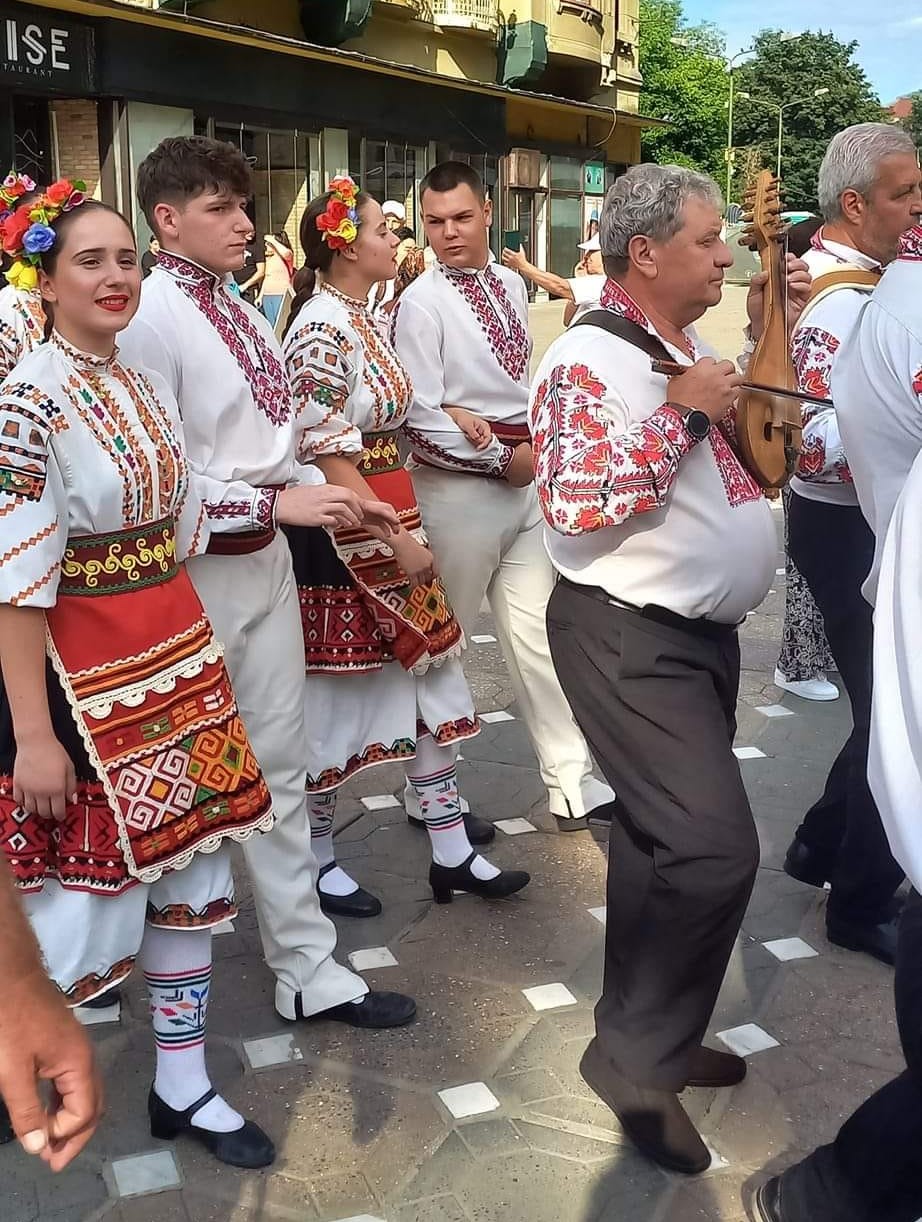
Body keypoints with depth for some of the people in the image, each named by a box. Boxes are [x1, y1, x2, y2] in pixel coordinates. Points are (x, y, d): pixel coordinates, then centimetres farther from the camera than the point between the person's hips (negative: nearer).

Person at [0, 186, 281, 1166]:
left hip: (179, 659, 8)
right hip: (83, 679, -7)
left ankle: (182, 1088, 29)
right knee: (89, 909, 0)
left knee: (192, 877, 12)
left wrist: (187, 658, 15)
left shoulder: (147, 388, 8)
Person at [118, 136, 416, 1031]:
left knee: (279, 762, 13)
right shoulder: (150, 319, -15)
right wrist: (277, 503, -22)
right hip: (197, 572, -8)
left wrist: (329, 494, 4)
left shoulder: (244, 314, 11)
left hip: (266, 560, 8)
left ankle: (306, 968, 26)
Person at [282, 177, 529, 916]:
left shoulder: (366, 319, 11)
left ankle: (452, 855, 21)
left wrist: (406, 529, 16)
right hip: (342, 539, -9)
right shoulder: (323, 329, -17)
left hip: (391, 524, 9)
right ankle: (318, 861, 23)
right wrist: (396, 541, -20)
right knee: (333, 698, 4)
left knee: (431, 682, 11)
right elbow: (328, 458, -21)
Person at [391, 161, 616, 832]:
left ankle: (572, 783, 14)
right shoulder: (420, 303, -11)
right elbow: (422, 418, -17)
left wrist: (536, 451, 9)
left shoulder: (511, 283, 10)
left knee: (535, 632, 8)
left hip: (524, 477, 6)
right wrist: (504, 459, -13)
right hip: (460, 488, -6)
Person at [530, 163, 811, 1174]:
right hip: (631, 638, -9)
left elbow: (760, 447, 22)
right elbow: (578, 510, -26)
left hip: (702, 632, 10)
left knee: (663, 834, 17)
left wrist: (772, 332, 14)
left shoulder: (686, 348, 12)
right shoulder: (589, 361, -16)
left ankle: (645, 1031, 33)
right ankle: (635, 1052, 4)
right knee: (714, 846, -16)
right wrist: (681, 411, -22)